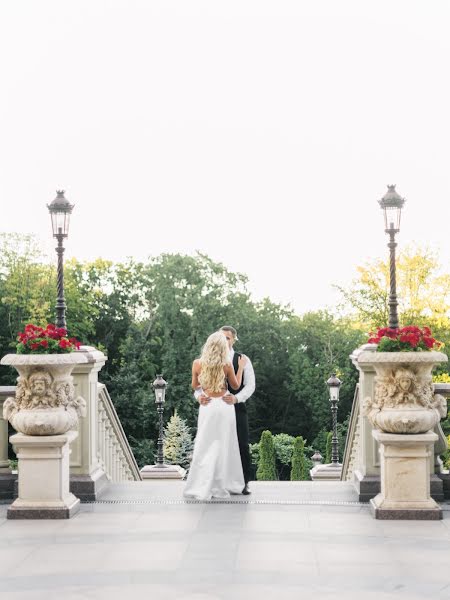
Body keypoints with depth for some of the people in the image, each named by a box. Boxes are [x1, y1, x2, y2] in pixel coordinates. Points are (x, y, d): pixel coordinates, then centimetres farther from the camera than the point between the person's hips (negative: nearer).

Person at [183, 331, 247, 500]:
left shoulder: (197, 363, -5)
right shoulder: (227, 365, -8)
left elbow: (195, 386, 9)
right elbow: (236, 386, 7)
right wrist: (241, 367, 17)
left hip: (207, 407, 1)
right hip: (224, 406, -1)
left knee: (206, 447, 5)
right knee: (223, 446, 8)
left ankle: (201, 488, 1)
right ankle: (220, 487, 13)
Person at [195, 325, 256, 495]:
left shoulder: (243, 360, 3)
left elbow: (250, 385, -4)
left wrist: (236, 398, -23)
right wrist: (199, 395, -23)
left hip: (237, 407, -1)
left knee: (242, 445, -1)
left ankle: (244, 483, 10)